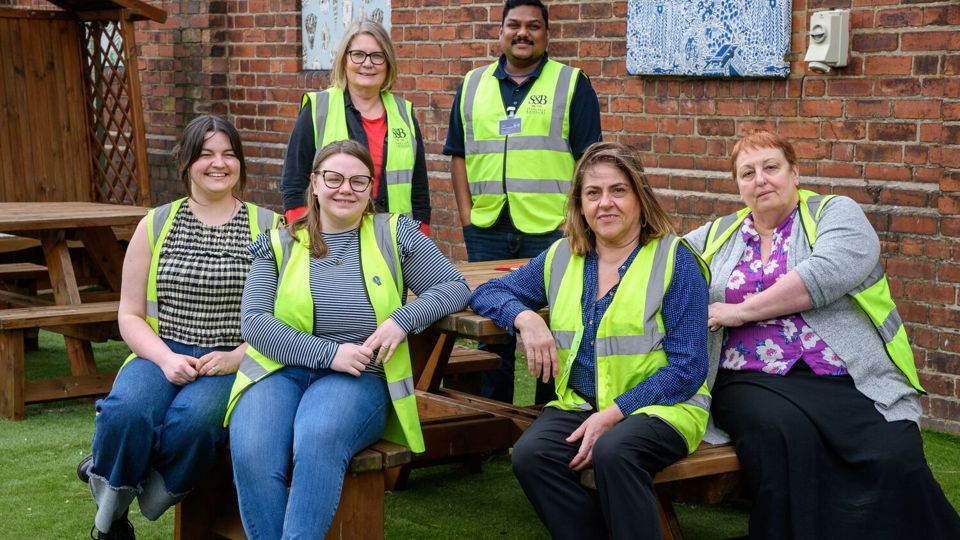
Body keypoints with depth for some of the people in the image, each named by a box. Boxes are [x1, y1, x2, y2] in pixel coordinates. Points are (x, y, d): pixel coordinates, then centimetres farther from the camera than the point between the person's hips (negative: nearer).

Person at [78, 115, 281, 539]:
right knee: (126, 411, -32)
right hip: (162, 355, 2)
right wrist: (165, 358, -9)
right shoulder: (155, 225, 12)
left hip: (233, 363, -1)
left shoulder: (267, 227, 8)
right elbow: (130, 315, 11)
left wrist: (237, 358, -12)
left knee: (193, 418, -35)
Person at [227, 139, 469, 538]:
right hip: (280, 371, 1)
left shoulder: (394, 235, 11)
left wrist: (404, 319, -9)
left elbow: (456, 287, 10)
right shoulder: (280, 244, 11)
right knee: (252, 454, -31)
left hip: (358, 379, -1)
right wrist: (329, 353, -11)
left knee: (319, 439, -36)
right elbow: (253, 322, 1)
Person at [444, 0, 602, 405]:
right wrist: (466, 216, 4)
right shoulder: (473, 85, 13)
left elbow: (588, 159, -1)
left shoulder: (572, 84, 2)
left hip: (549, 230, -3)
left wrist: (573, 220, -9)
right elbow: (458, 155, 14)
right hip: (487, 231, 4)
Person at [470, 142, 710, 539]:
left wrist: (614, 414, -18)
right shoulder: (560, 257, 11)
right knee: (530, 456, -27)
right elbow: (488, 293, 19)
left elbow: (686, 369, -7)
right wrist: (525, 318, -5)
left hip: (659, 405, -4)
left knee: (613, 452, -37)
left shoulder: (674, 260, -3)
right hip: (578, 404, 4)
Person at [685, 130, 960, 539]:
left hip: (849, 379, -1)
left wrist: (741, 311, -8)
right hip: (754, 381, 2)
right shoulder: (716, 235, 22)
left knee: (895, 460, -29)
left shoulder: (835, 213, 10)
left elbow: (827, 272, -9)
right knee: (784, 433, -33)